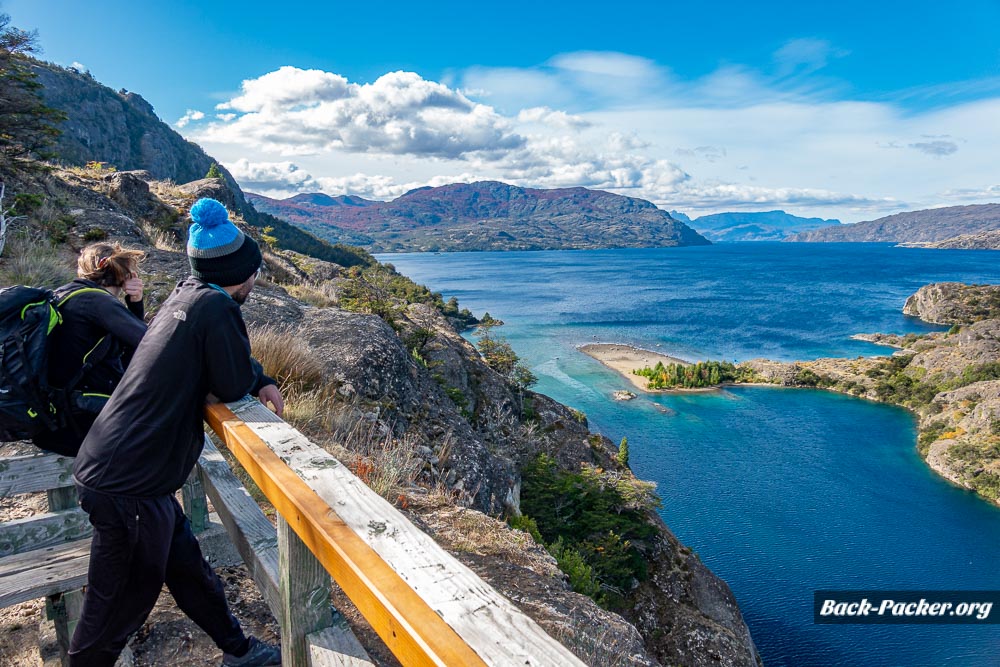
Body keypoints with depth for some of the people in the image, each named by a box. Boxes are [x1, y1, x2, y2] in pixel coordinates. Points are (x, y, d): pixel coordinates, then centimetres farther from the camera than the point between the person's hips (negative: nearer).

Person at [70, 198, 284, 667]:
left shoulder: (186, 294, 8)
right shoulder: (215, 306, -20)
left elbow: (230, 361, 20)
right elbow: (234, 386, -17)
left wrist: (260, 380, 3)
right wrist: (254, 379, 3)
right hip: (129, 487, -10)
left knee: (187, 568, 22)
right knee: (118, 608, 8)